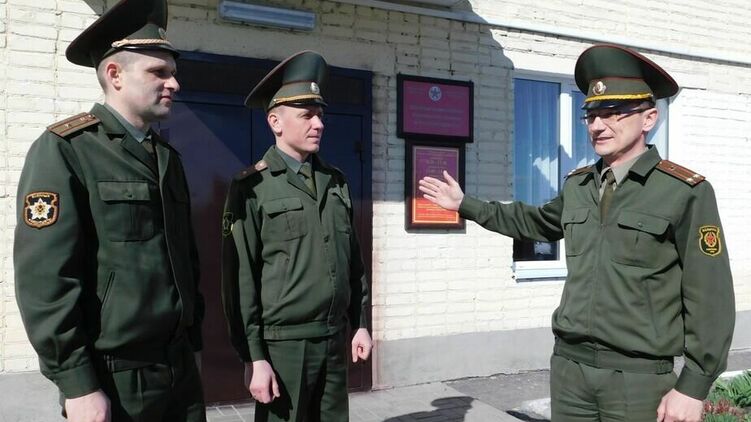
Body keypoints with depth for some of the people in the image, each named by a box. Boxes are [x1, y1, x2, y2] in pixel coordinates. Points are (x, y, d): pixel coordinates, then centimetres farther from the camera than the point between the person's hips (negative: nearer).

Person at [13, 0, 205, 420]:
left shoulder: (168, 157, 12)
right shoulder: (63, 150, -9)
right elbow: (44, 278, -15)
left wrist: (191, 348, 14)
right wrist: (77, 385, -16)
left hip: (180, 369, 6)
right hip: (112, 378, -6)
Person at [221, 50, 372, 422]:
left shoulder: (336, 182, 10)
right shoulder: (253, 188, -7)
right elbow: (240, 280, -10)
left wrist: (360, 323, 11)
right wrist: (254, 357, -12)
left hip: (333, 340, 5)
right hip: (282, 344, -5)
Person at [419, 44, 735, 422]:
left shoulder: (686, 192, -10)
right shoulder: (576, 186, 6)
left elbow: (710, 298, -9)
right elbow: (535, 222, 25)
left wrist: (693, 387, -12)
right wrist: (465, 204, 25)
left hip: (639, 376, -4)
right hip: (568, 365, 5)